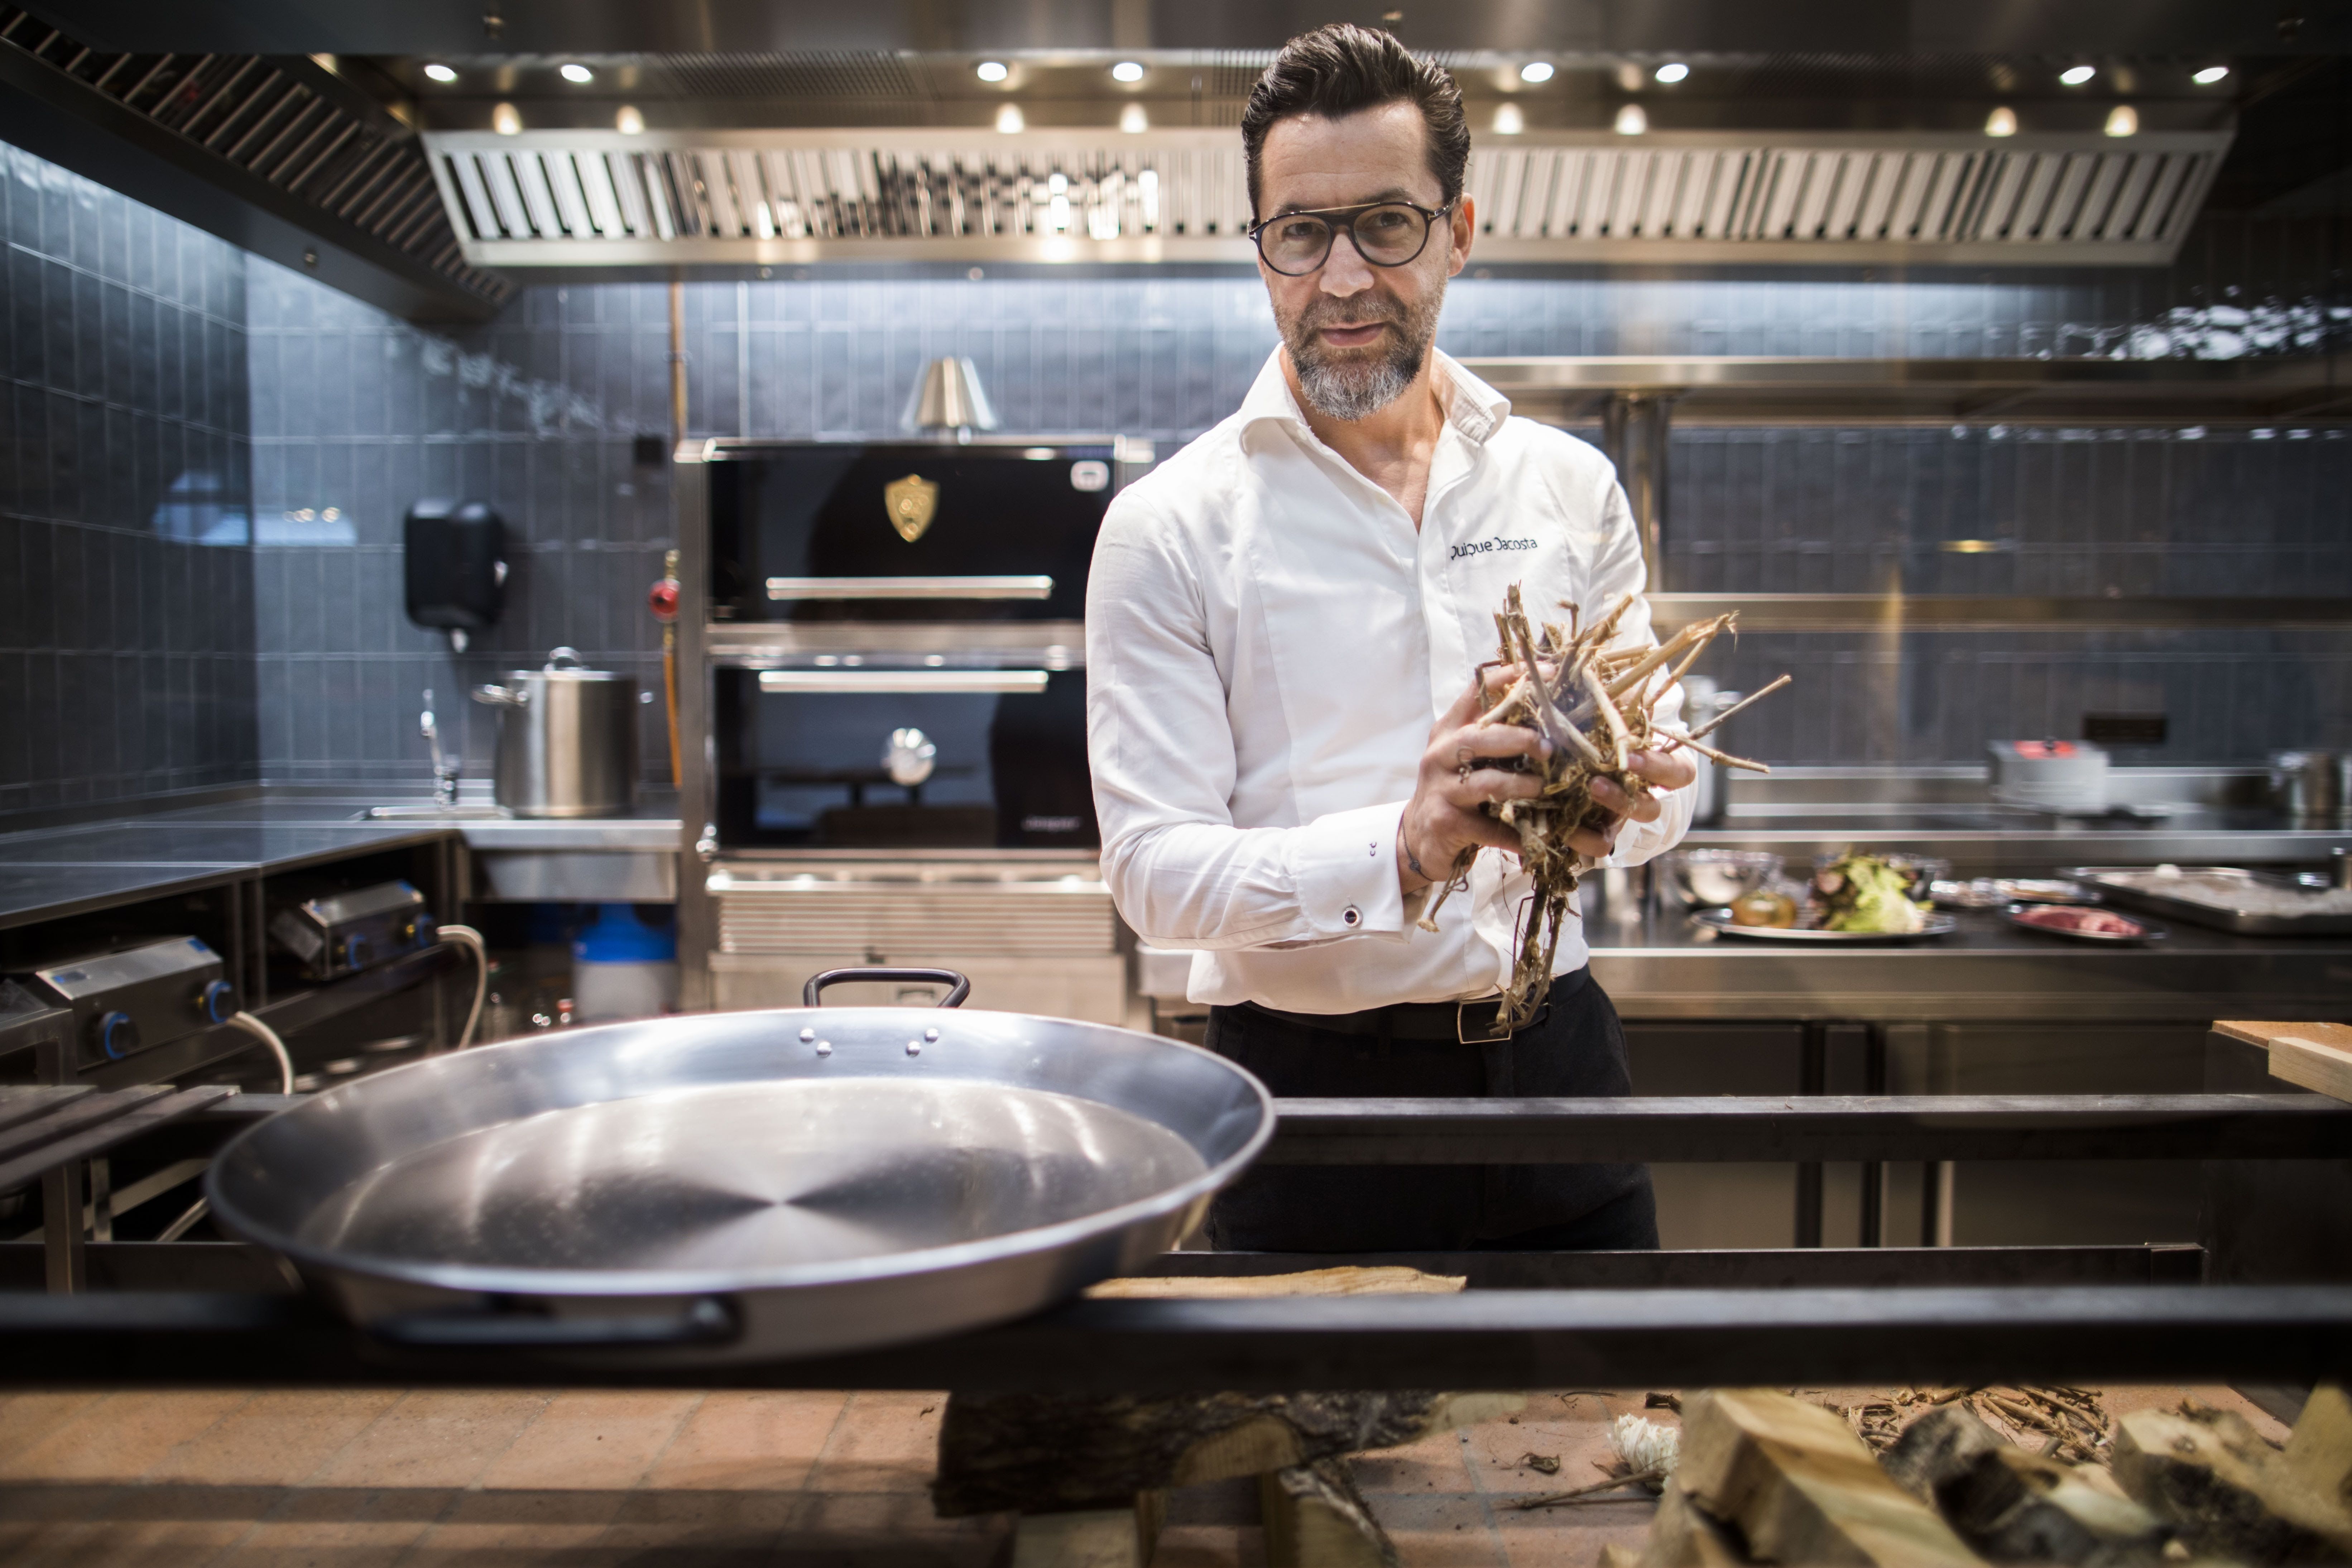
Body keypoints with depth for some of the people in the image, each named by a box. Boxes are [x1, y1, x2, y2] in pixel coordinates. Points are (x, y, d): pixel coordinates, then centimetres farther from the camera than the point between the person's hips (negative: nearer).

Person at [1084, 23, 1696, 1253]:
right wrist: (1400, 850, -29)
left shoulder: (1569, 485, 4)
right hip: (1306, 1084, -3)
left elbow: (1660, 791, 8)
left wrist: (1609, 801, -16)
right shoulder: (1168, 528, -8)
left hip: (1552, 1063, 4)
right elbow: (1153, 871, -14)